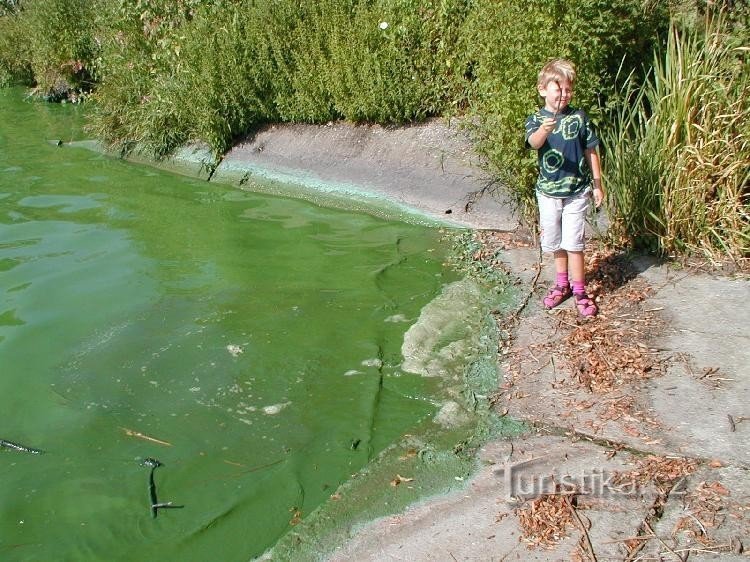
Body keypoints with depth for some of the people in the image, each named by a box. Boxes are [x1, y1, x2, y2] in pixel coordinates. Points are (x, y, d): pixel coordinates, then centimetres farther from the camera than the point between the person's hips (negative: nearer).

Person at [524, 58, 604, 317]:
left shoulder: (579, 118, -4)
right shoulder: (536, 120, -5)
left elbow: (591, 152, 3)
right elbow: (534, 142, -27)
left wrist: (597, 185, 3)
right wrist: (544, 130, -50)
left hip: (577, 191, -2)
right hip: (548, 191, 2)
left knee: (573, 242, -3)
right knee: (555, 242, 14)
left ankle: (579, 291, 10)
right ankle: (562, 283, 33)